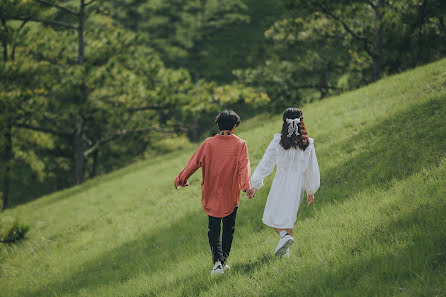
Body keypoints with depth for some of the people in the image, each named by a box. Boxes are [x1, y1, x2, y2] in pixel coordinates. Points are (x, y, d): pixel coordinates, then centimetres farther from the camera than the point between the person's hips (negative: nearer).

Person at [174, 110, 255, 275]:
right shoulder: (240, 144, -6)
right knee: (228, 229, 15)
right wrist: (246, 185, -30)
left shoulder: (208, 143, -3)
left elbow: (194, 162, 1)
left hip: (211, 195, 1)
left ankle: (218, 260, -12)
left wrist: (181, 179, 12)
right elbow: (244, 166, -19)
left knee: (214, 229, 7)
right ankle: (223, 261, 19)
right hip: (231, 195, -1)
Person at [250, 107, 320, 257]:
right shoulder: (307, 144, -4)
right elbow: (312, 170, 2)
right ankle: (285, 250, 17)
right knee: (288, 215, 18)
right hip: (298, 185, 3)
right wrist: (311, 191, 13)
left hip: (280, 183, -2)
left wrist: (255, 185, 2)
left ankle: (284, 235, -15)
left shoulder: (277, 142, -11)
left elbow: (265, 165, -6)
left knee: (272, 216, 12)